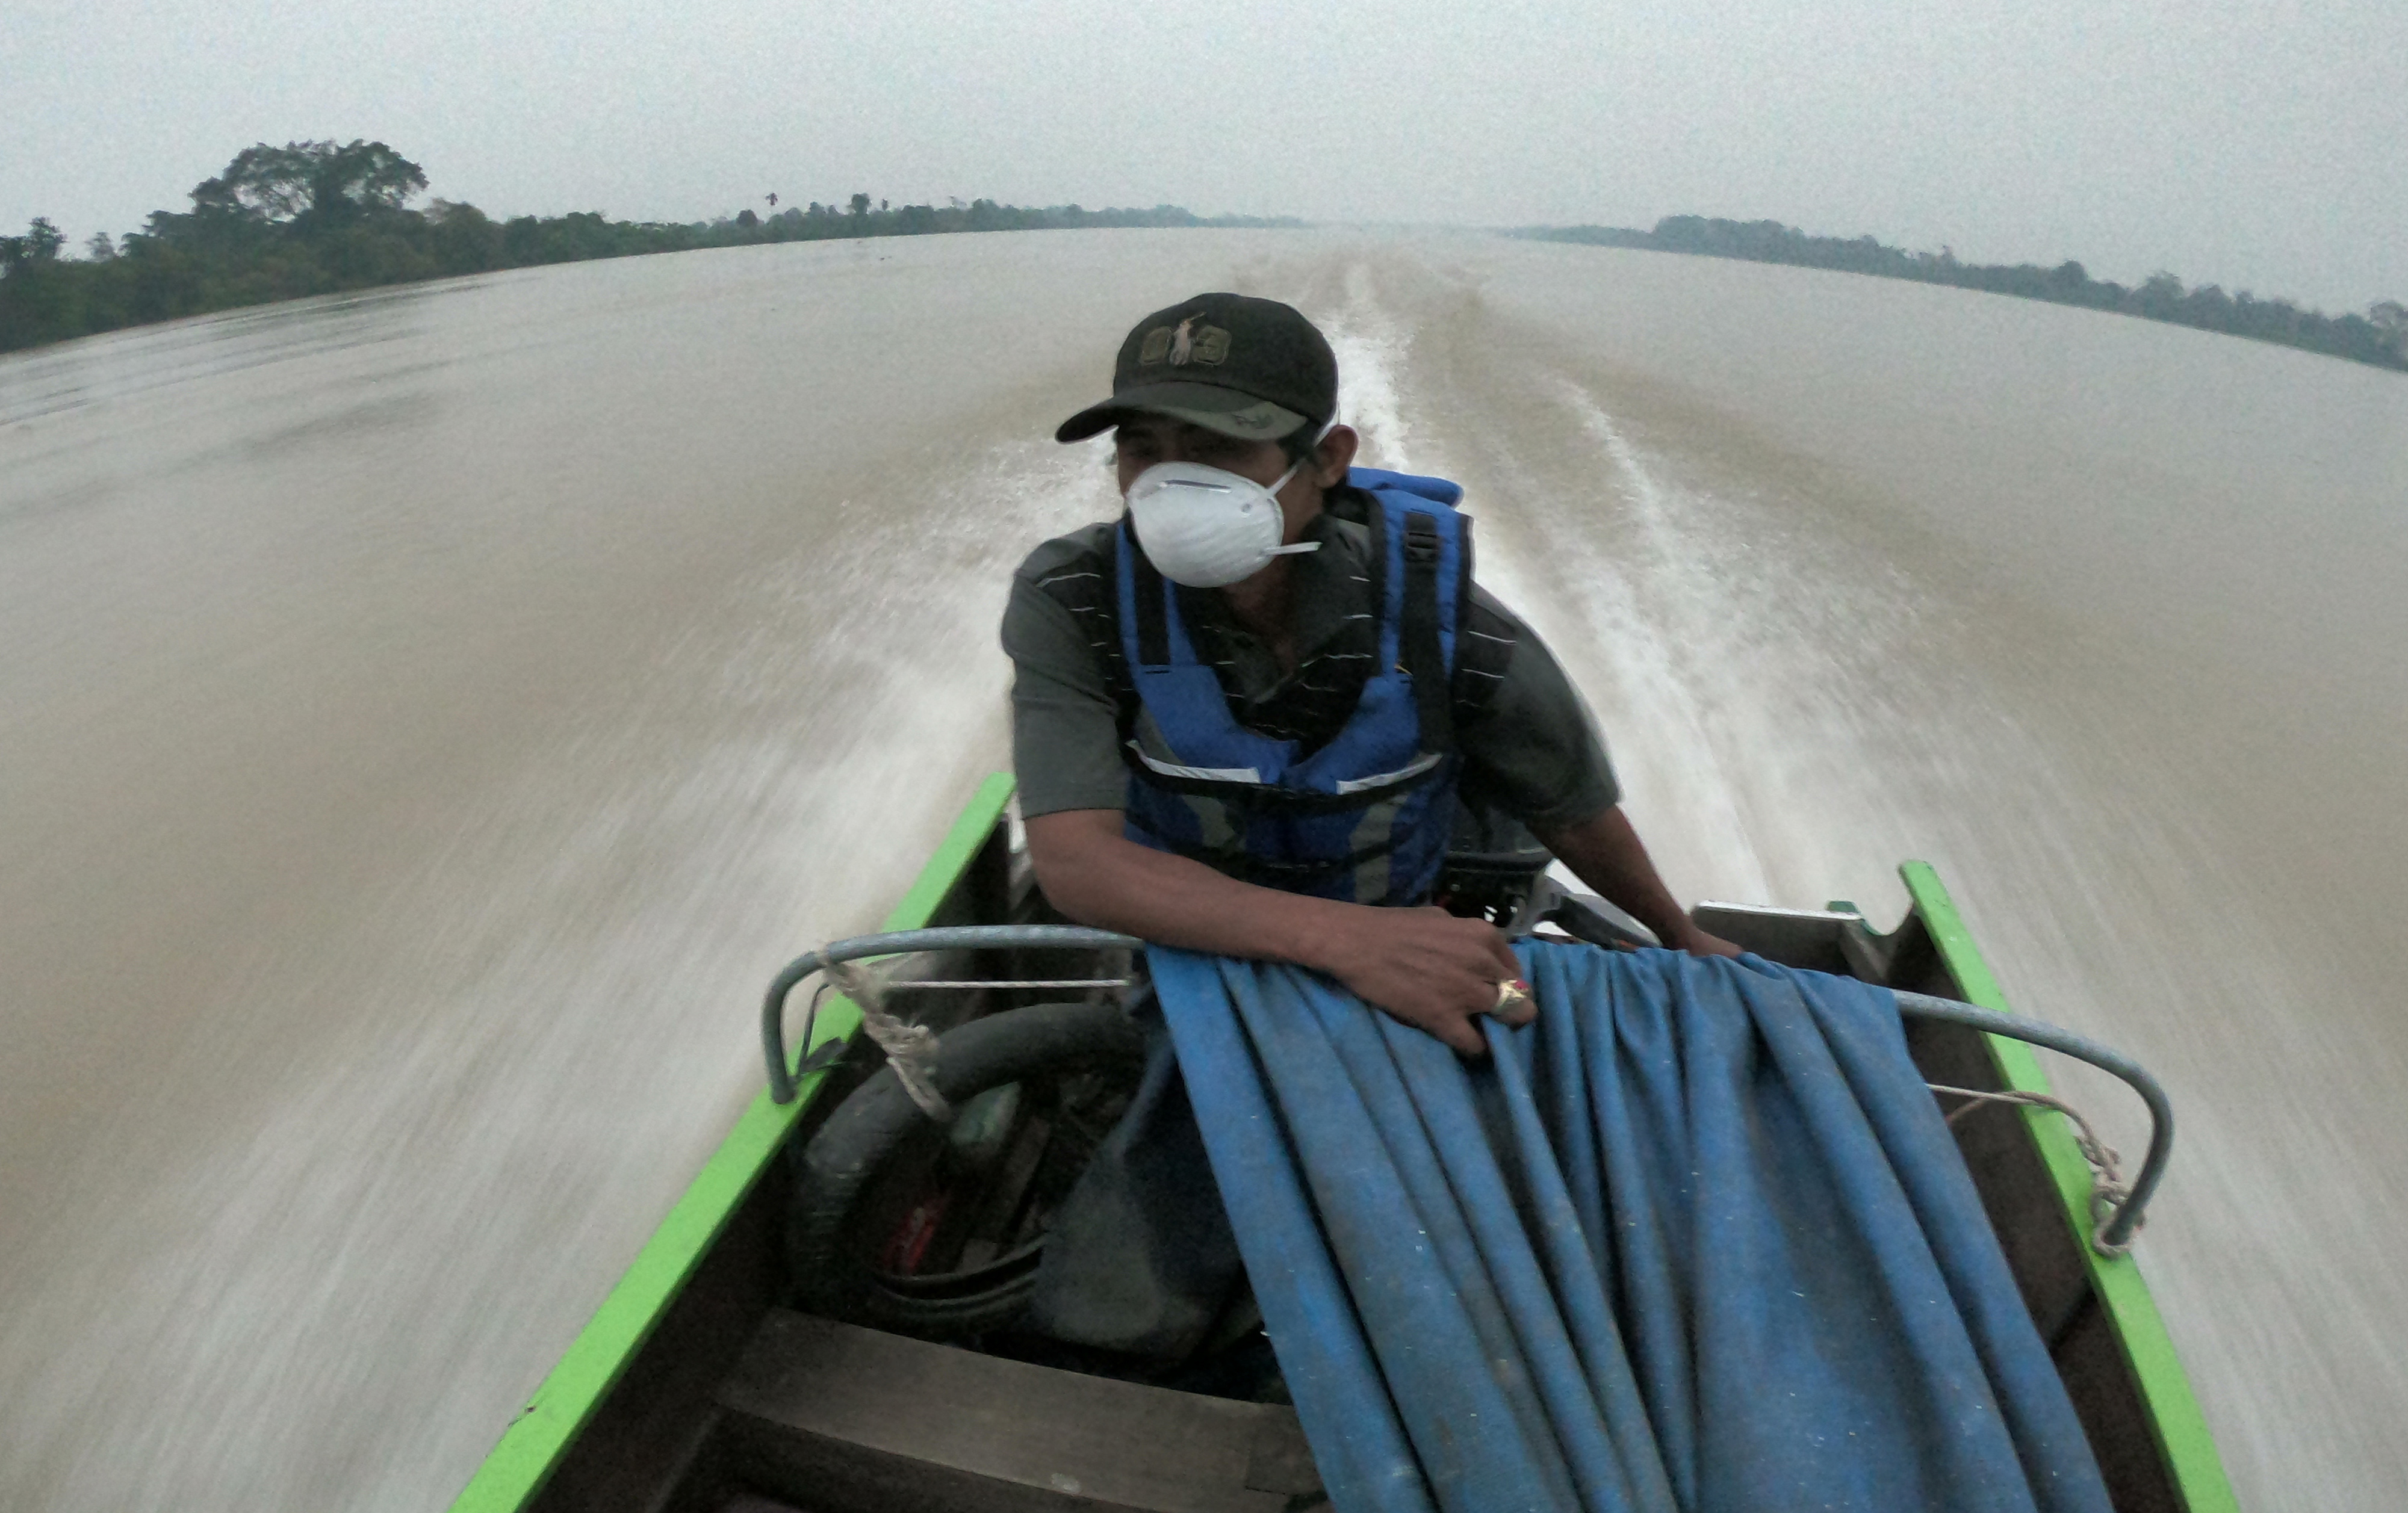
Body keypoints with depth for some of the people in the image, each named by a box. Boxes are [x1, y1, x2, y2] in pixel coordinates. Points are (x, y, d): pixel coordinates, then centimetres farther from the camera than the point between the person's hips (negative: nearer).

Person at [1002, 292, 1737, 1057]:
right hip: (1167, 957, 0)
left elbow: (1575, 813, -6)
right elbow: (1073, 859, -36)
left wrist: (1684, 939, 12)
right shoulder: (1070, 601, -25)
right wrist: (1349, 939, -48)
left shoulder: (1437, 620, -24)